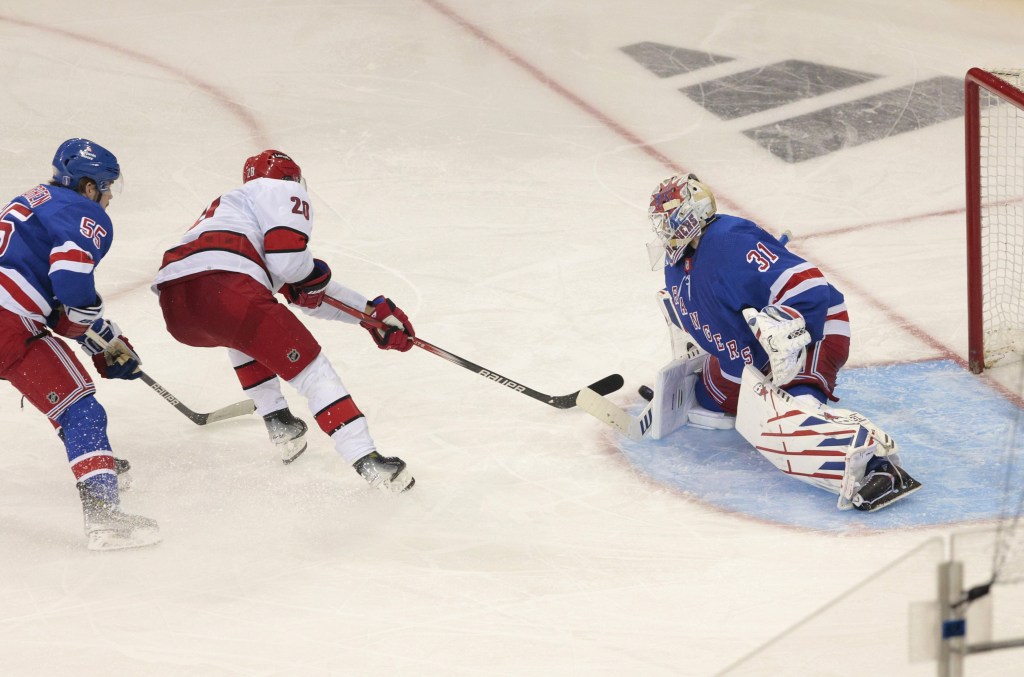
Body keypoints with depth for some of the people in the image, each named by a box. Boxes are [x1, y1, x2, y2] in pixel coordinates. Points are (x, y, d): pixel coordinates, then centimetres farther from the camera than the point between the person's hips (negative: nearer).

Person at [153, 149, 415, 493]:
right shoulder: (285, 191, 18)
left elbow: (310, 295, 42)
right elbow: (288, 257, -4)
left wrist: (372, 311, 40)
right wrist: (315, 274, 19)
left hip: (174, 310, 8)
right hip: (223, 287, -8)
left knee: (244, 333, 39)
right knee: (309, 367, 0)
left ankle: (280, 426, 29)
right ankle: (366, 460, -10)